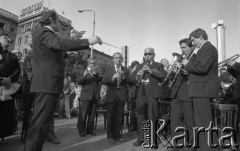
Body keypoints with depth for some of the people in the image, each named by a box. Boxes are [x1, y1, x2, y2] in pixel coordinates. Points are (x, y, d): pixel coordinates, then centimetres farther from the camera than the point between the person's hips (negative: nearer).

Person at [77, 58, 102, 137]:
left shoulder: (97, 72, 16)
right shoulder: (84, 72, 7)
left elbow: (102, 79, 1)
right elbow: (78, 81, -7)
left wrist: (97, 74, -15)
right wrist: (84, 75, -24)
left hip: (95, 96, 3)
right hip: (86, 95, -3)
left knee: (92, 114, 7)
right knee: (83, 114, -3)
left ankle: (90, 129, 18)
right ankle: (81, 130, 9)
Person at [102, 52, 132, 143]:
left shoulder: (126, 70, 11)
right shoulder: (108, 69, 8)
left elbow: (130, 81, -2)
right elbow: (104, 81, -5)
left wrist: (123, 77, -21)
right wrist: (112, 78, -22)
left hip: (121, 95, 1)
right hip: (111, 95, -1)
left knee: (119, 116, 7)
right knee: (111, 116, 4)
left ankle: (117, 135, 22)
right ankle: (110, 136, 18)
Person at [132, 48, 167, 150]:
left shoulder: (158, 65, 8)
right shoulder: (139, 66, 21)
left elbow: (164, 75, -9)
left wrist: (151, 71, -20)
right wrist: (137, 75, -6)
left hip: (152, 94, -4)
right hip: (140, 93, 4)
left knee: (152, 118, -5)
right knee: (140, 117, 8)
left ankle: (153, 142, 6)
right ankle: (140, 138, 20)